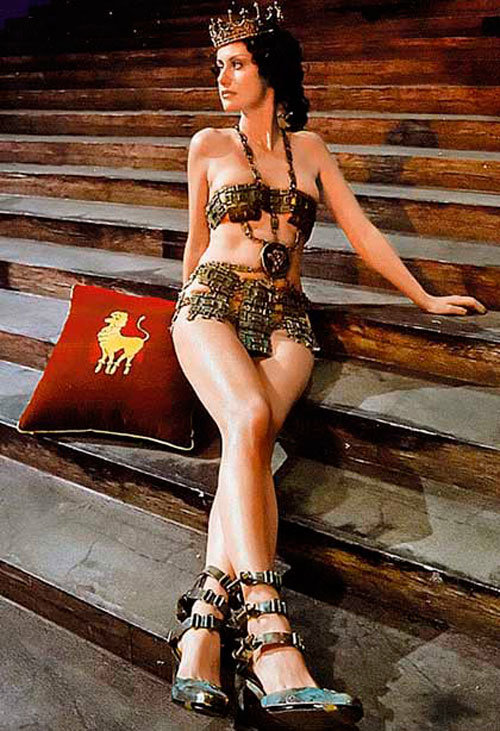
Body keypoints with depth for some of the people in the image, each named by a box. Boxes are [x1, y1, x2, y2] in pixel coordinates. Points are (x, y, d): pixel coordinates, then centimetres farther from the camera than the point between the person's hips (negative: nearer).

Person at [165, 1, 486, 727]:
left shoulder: (308, 146, 20)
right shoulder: (209, 145, 16)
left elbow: (362, 231, 19)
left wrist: (425, 298, 18)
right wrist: (191, 303, 28)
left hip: (284, 318, 2)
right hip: (214, 301, -2)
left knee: (256, 435, -31)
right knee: (249, 418, -34)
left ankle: (206, 623, -40)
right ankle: (270, 641, -45)